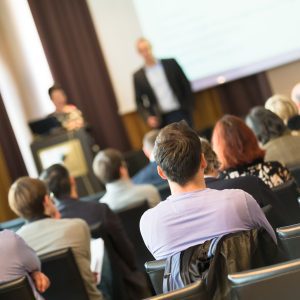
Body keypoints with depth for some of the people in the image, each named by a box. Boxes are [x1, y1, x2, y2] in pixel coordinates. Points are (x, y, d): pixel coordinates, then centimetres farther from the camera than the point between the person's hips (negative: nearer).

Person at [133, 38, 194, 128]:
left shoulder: (171, 63, 4)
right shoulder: (138, 76, 4)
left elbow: (186, 85, 7)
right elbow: (139, 101, 9)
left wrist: (188, 107, 0)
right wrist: (148, 117, -6)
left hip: (181, 113, 0)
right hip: (161, 119, 0)